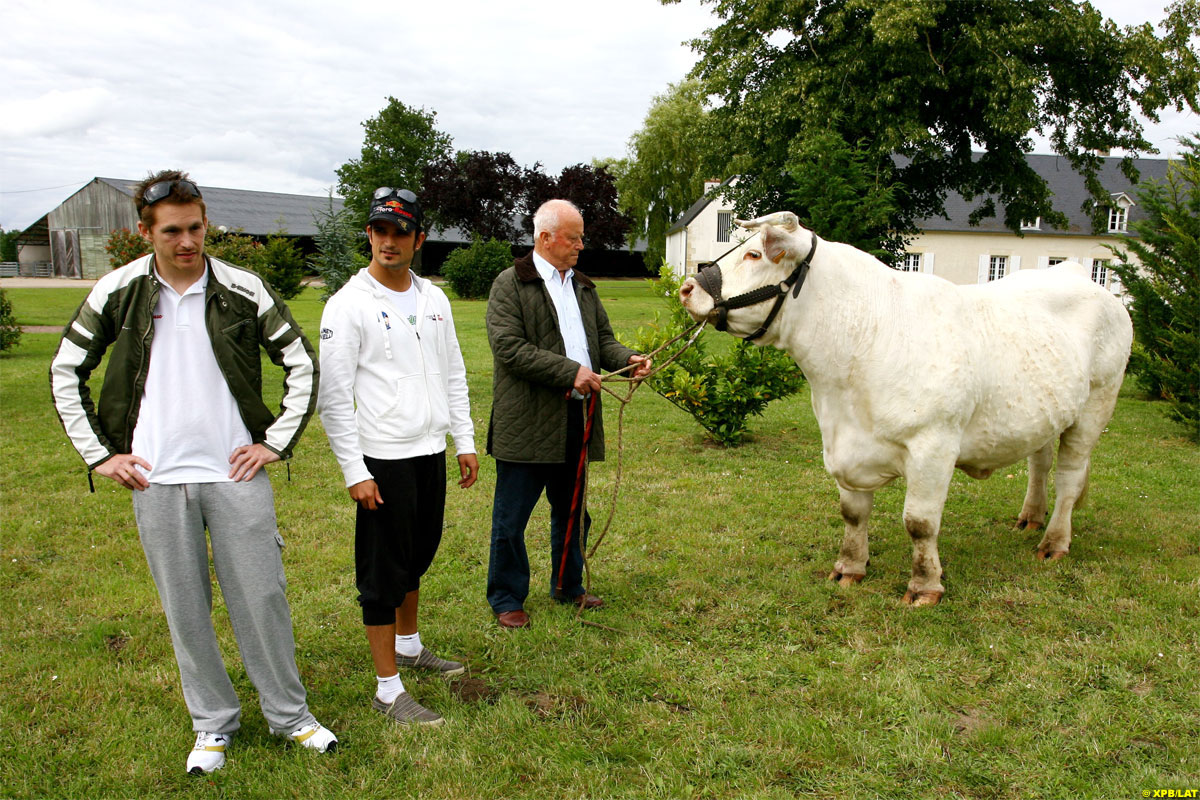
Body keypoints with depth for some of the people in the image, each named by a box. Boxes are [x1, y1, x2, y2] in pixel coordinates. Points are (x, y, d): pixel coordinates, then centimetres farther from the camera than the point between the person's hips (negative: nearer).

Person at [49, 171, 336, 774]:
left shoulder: (243, 290, -3)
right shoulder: (118, 292, 0)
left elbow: (302, 366, 4)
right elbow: (65, 372, 10)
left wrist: (276, 442, -1)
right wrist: (99, 452, 3)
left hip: (236, 473, -1)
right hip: (155, 478, 1)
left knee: (261, 598, 4)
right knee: (185, 609, 10)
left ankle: (289, 714, 21)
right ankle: (213, 723, 26)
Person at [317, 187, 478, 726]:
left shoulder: (433, 298, 10)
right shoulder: (349, 304, -10)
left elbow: (454, 374, 16)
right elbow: (334, 397, -12)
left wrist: (465, 441, 12)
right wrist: (354, 471, -16)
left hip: (431, 450, 7)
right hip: (383, 459, -6)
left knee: (418, 555, 20)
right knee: (384, 570, 1)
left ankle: (409, 645, 41)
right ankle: (388, 689, 12)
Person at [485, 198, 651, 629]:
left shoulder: (583, 286, 16)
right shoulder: (510, 284, -7)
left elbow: (603, 338, 17)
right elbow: (510, 348, -17)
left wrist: (628, 359, -4)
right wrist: (570, 372, -20)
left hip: (575, 421, 7)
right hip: (527, 423, -7)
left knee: (572, 512, 19)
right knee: (511, 517, 4)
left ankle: (568, 586, 35)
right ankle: (506, 598, 19)